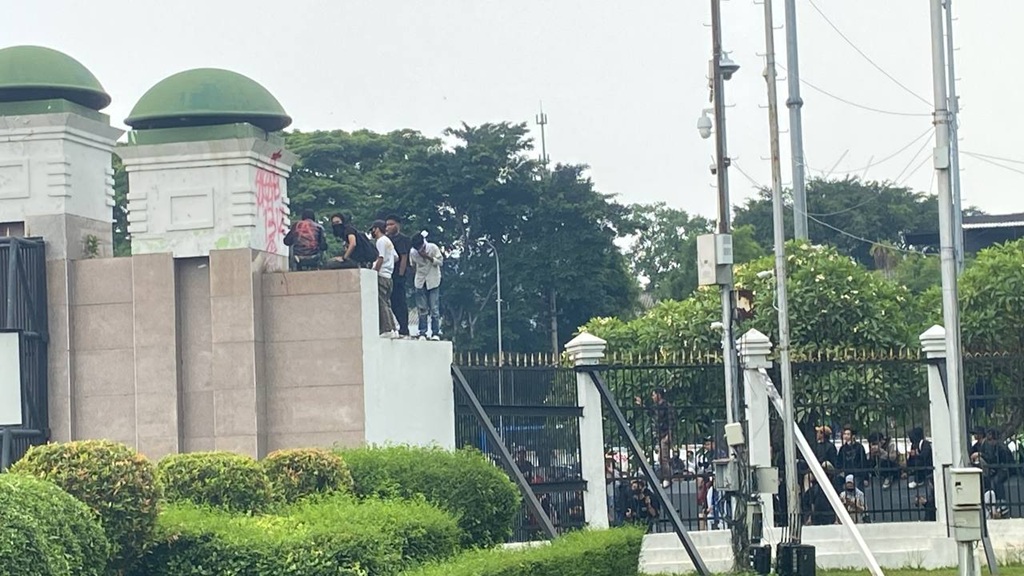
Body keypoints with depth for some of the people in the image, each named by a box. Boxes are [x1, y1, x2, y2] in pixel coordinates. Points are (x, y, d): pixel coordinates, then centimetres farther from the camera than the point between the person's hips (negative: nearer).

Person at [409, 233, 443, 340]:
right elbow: (412, 266, 10)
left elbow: (440, 261, -8)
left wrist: (428, 257, -21)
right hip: (420, 282, 2)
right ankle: (422, 333, 2)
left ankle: (435, 333, -2)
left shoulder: (433, 248, -9)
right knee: (422, 309, -1)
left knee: (434, 309, -5)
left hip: (433, 282, -2)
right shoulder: (412, 252, -3)